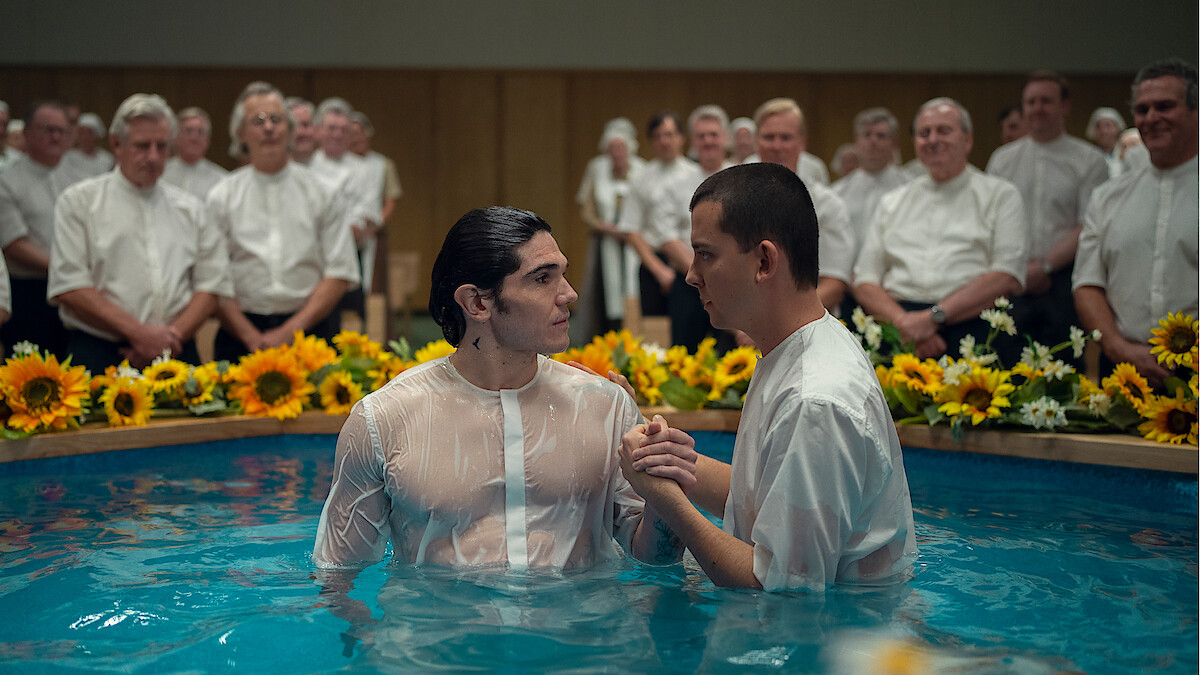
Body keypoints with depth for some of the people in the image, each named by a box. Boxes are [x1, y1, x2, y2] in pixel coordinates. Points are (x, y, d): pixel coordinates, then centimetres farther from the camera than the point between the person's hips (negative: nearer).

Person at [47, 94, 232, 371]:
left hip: (176, 355, 3)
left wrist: (174, 335, -6)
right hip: (99, 355, -3)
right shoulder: (78, 202, 6)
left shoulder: (190, 208, 17)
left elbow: (212, 285, 11)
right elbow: (70, 288, -4)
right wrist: (139, 333, -12)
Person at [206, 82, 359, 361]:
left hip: (311, 328, 0)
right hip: (242, 333, 0)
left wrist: (291, 330, -8)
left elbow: (340, 273, 1)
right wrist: (251, 337, -11)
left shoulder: (322, 193, 7)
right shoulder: (221, 197, 7)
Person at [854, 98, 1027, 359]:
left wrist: (934, 317, -11)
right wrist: (904, 322, -8)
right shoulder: (891, 203, 22)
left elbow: (1007, 278, 0)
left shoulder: (1000, 195, 13)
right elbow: (865, 282, 14)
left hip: (969, 328, -3)